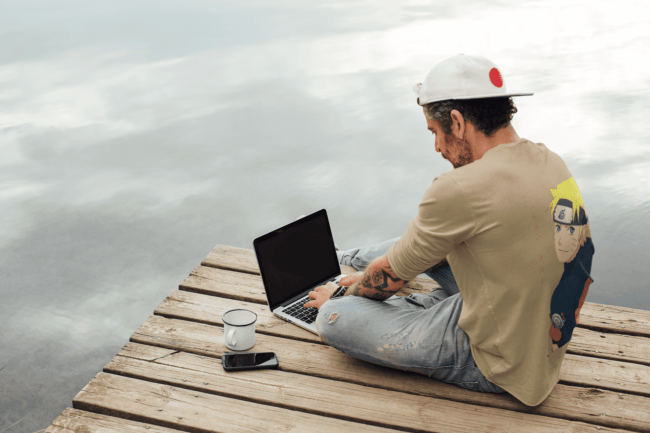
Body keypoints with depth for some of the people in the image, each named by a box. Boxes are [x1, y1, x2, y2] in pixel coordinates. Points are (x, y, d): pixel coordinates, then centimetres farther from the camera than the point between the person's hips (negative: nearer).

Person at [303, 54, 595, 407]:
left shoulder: (460, 189, -28)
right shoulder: (549, 161, 0)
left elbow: (391, 276, -12)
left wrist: (342, 295, 11)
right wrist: (368, 277, 19)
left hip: (499, 364, -9)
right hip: (547, 340, 9)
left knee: (333, 319, -12)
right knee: (426, 241, 23)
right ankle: (349, 259, 43)